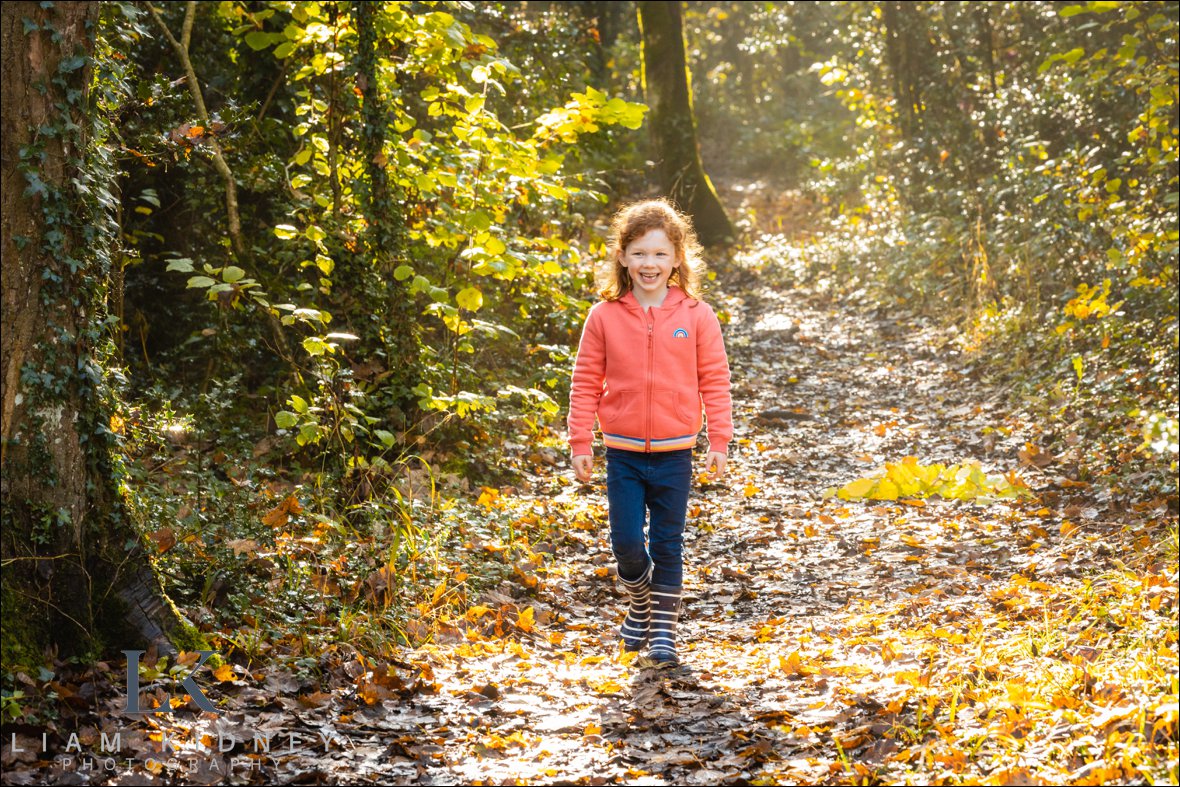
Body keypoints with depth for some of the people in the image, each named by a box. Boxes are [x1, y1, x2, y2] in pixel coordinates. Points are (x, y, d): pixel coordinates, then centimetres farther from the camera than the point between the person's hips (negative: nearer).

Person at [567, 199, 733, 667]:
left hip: (674, 452, 0)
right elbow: (586, 382, 2)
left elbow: (714, 382, 1)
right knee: (626, 543, 1)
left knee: (667, 545, 6)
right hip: (623, 452, 0)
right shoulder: (605, 317, -3)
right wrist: (580, 444, 0)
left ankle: (664, 627, 19)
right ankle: (639, 603, 30)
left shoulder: (696, 316, -4)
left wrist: (719, 442, -2)